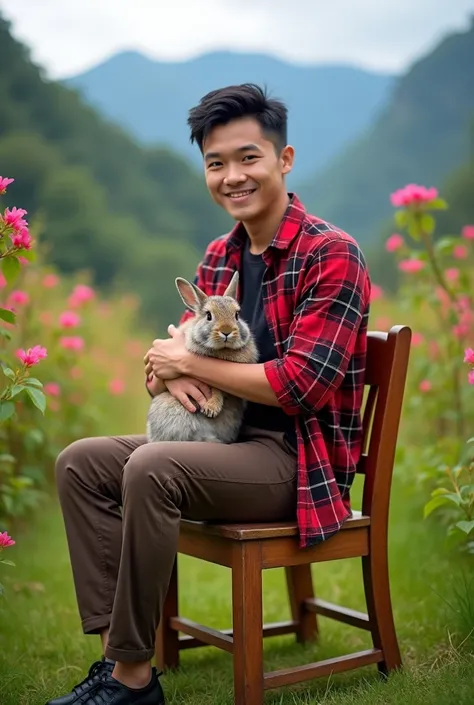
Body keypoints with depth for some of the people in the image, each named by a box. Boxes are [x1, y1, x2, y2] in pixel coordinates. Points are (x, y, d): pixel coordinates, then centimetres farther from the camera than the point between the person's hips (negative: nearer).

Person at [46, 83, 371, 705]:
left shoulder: (331, 254, -12)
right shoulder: (218, 258, 11)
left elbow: (300, 386, -21)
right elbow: (178, 352, 16)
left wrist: (190, 363, -13)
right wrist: (165, 372, -10)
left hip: (300, 458, -8)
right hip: (227, 439, 8)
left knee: (151, 468, -30)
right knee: (81, 462, -2)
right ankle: (116, 653, -6)